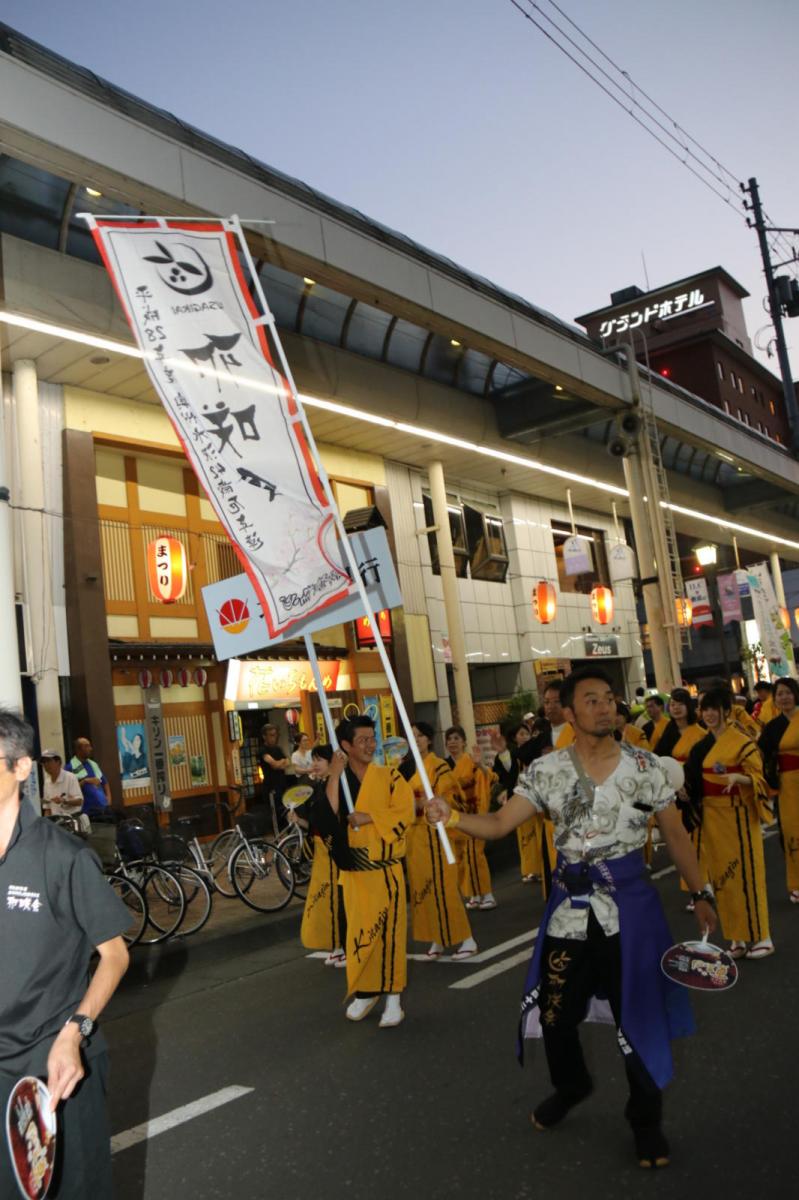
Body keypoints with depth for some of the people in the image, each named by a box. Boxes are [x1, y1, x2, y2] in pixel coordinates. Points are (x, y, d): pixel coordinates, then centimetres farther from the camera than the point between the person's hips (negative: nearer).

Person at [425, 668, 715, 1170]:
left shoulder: (644, 765, -6)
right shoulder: (546, 770, -5)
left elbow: (676, 834, 2)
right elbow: (499, 824, -8)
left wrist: (701, 894, 1)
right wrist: (452, 816, -26)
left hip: (629, 902, -1)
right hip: (571, 904, 2)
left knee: (638, 1015, 7)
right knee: (552, 1012, 13)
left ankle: (646, 1118, 33)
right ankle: (571, 1085, 45)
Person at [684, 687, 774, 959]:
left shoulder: (742, 742, -9)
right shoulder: (701, 744, 10)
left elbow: (758, 778, -12)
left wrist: (738, 777, -31)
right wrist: (685, 788, -1)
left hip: (737, 816, -6)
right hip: (710, 816, 6)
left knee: (745, 873, -1)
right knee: (721, 875, 9)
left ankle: (761, 936, 12)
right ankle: (738, 937, 18)